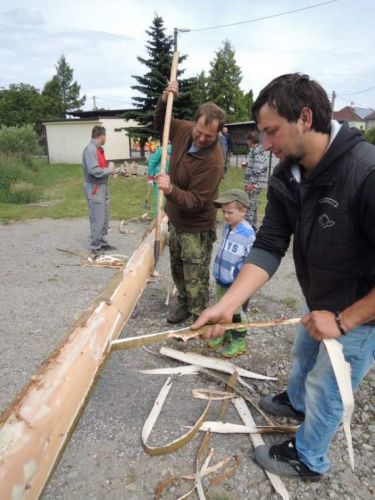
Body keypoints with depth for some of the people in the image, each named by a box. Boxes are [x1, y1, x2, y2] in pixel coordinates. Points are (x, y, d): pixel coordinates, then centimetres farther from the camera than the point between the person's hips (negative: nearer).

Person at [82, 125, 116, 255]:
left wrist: (108, 169, 2)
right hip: (94, 188, -10)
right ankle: (95, 246, 6)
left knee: (104, 218, 16)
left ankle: (103, 242, 26)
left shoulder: (98, 149, 12)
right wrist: (108, 170, -13)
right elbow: (93, 170, -26)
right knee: (97, 219, -4)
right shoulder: (91, 149, -18)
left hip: (102, 186, 10)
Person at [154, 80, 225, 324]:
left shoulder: (213, 162, -30)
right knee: (178, 269, 23)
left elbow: (196, 201, -29)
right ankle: (184, 304, 44)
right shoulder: (184, 130, -8)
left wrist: (171, 190, -46)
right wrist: (164, 100, -5)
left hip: (197, 228, -8)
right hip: (176, 220, 8)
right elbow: (161, 124, 14)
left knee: (195, 280, 1)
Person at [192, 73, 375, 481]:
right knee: (303, 356, 29)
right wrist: (226, 305, -24)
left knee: (324, 390, 11)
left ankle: (307, 460, 40)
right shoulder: (285, 179, -11)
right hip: (320, 303, 7)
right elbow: (268, 248, -15)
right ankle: (296, 402, 61)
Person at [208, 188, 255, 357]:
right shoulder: (226, 227, 2)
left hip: (236, 283, -7)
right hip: (221, 279, 7)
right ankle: (224, 332, 41)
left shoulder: (248, 233, -23)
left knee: (236, 313, 9)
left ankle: (239, 341, 27)